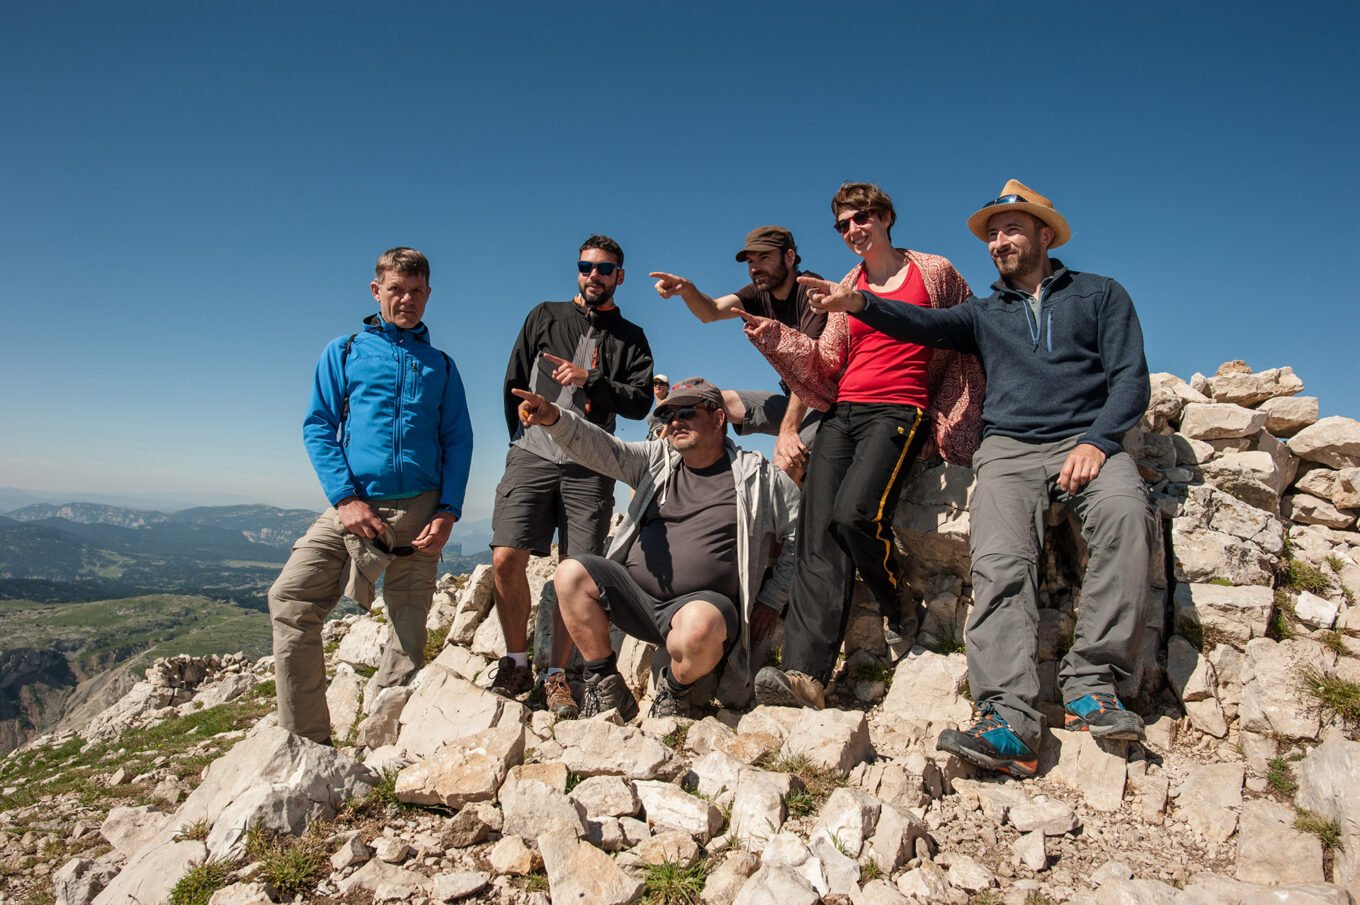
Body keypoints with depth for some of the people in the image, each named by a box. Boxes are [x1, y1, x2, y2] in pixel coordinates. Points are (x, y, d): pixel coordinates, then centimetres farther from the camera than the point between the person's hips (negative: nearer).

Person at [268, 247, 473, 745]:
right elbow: (318, 426, 3)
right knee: (291, 599, -15)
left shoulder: (441, 365, 14)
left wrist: (448, 511, -6)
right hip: (355, 504, 0)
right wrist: (345, 497, -11)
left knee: (409, 632, 2)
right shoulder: (344, 352, 11)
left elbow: (459, 441, 8)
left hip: (420, 510, 1)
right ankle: (307, 740, -4)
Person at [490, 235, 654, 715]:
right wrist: (527, 439, 14)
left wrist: (589, 379, -10)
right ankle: (516, 661, 6)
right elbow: (514, 383, 16)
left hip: (590, 465, 0)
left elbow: (640, 403, 2)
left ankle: (557, 676, 7)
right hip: (532, 454, 1)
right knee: (506, 559, -11)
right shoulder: (545, 317, 15)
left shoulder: (630, 338, 14)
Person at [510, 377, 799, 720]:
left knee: (698, 624, -38)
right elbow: (599, 448, -2)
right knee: (571, 573, -17)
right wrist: (554, 418, -21)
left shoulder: (758, 476, 3)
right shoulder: (656, 459, 13)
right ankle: (607, 689, -4)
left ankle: (674, 691, -3)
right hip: (635, 594, 5)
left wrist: (771, 600, 2)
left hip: (704, 602, -4)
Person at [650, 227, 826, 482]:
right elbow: (711, 311, -9)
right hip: (791, 399, 8)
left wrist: (788, 428, -29)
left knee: (786, 464, -32)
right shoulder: (760, 293, 8)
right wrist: (686, 289, -32)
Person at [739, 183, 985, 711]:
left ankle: (899, 613, 0)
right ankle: (804, 672, -23)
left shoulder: (935, 272, 11)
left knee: (854, 514, -29)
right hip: (841, 412, 4)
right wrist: (772, 336, -1)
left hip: (898, 410, -4)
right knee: (818, 532, -15)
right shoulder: (846, 288, 21)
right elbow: (824, 365, 13)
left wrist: (954, 420, 8)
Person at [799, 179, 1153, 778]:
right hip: (1009, 448, 1)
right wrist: (860, 303, -16)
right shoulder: (985, 313, 23)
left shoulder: (1100, 295, 18)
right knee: (999, 562, -26)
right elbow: (925, 324, 3)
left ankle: (1092, 687, -29)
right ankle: (1010, 721, -35)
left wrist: (1097, 441, -12)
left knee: (1124, 511, -34)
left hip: (1086, 441, -1)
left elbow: (1130, 377, 7)